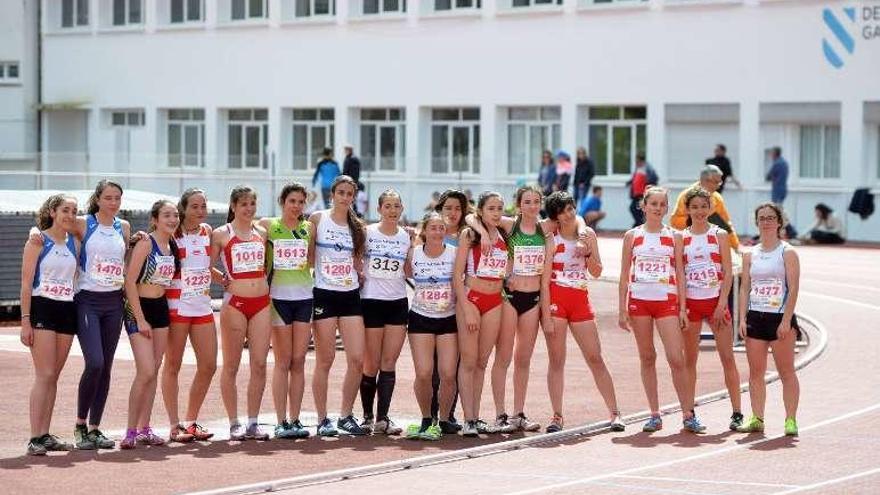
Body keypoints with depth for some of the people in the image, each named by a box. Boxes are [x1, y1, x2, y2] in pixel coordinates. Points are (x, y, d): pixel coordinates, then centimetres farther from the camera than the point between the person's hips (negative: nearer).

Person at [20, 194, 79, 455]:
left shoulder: (74, 243, 13)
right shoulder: (37, 242, -3)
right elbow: (26, 283, -6)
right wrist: (25, 321, -12)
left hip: (67, 310, 6)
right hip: (42, 308, -6)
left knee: (53, 376, 8)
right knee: (44, 375, -11)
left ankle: (45, 434, 13)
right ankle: (35, 438, -12)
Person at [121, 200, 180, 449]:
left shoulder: (173, 245, 8)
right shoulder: (145, 243, -13)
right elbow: (130, 281, -16)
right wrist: (140, 319, -17)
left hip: (161, 308, 7)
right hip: (139, 308, -7)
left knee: (154, 371, 7)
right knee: (146, 371, -14)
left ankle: (144, 428, 14)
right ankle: (131, 431, -7)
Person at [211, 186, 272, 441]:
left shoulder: (261, 232, 13)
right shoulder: (221, 234, 2)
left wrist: (269, 286, 9)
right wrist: (222, 279, -3)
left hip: (262, 302, 4)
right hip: (235, 303, -3)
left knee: (259, 364, 0)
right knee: (231, 366, 1)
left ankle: (253, 423, 6)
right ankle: (234, 424, 7)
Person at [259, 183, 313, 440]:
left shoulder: (308, 228, 9)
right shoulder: (267, 225, 1)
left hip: (304, 296, 3)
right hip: (278, 296, -3)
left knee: (298, 361, 3)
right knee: (283, 361, -2)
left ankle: (295, 420, 7)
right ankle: (281, 422, 0)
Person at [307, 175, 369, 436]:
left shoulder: (357, 226, 13)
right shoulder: (317, 219, 1)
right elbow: (307, 256, 1)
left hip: (351, 295, 4)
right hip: (324, 294, -4)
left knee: (357, 359, -4)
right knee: (325, 359, -2)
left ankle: (346, 415, 9)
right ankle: (322, 419, 6)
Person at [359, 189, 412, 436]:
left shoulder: (407, 237, 8)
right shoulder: (367, 233, -1)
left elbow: (410, 272, 10)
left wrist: (417, 251, -2)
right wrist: (358, 277, -11)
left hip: (398, 303, 3)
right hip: (371, 302, -3)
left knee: (390, 362, -1)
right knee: (372, 364, -1)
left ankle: (383, 418, -1)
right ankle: (367, 417, 8)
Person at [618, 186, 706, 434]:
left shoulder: (674, 237, 7)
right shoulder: (632, 236, 7)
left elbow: (680, 273, 6)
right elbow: (624, 274, 8)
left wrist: (682, 307, -1)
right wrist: (622, 309, 2)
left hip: (667, 301, -1)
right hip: (639, 301, 1)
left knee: (676, 359, -9)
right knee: (647, 358, 5)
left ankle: (688, 415, -3)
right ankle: (655, 414, 11)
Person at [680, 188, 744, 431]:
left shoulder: (719, 235, 2)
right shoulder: (681, 238, 6)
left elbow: (728, 273, -1)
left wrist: (721, 304, -10)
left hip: (716, 301, -1)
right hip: (690, 302, 1)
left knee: (728, 358, -3)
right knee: (689, 359, 5)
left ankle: (737, 412, 1)